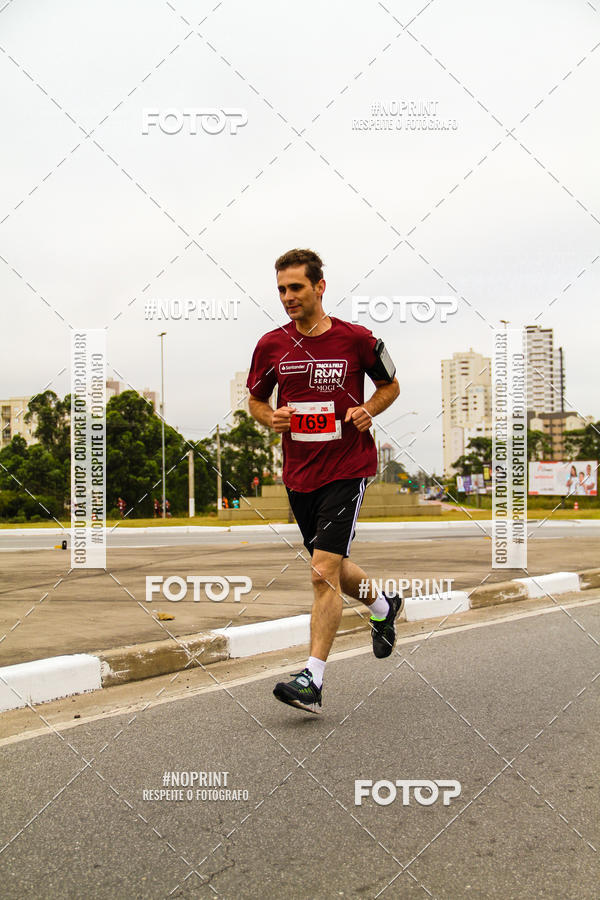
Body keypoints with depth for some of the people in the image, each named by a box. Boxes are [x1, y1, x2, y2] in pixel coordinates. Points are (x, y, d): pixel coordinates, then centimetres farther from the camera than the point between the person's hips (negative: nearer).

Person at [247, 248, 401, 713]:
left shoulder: (357, 339, -7)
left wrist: (368, 409, -11)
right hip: (299, 473, 5)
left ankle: (312, 680, -10)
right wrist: (271, 418, -8)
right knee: (332, 567, 19)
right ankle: (385, 606, 49)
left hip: (348, 468, -5)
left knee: (323, 571, -14)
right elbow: (256, 399, 14)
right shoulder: (271, 345, 0)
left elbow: (390, 384, 9)